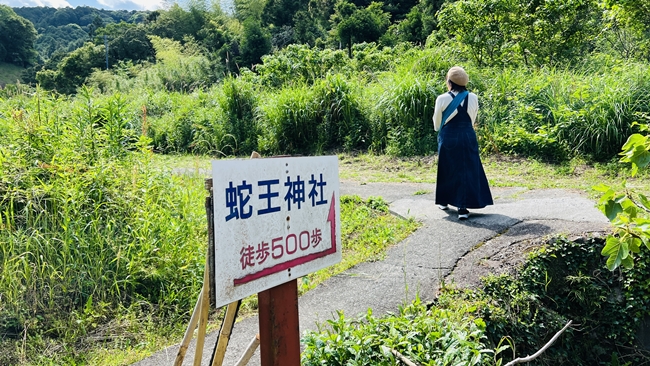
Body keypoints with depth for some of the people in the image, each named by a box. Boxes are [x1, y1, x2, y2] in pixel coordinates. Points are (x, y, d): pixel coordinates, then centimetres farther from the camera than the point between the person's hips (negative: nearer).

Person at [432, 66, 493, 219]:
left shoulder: (442, 99, -9)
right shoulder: (473, 98, -1)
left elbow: (437, 125, 1)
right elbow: (472, 121, 9)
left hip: (448, 138, -1)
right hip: (468, 138, 1)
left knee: (447, 170, 15)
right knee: (468, 171, 4)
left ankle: (444, 201, 29)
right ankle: (463, 207, -2)